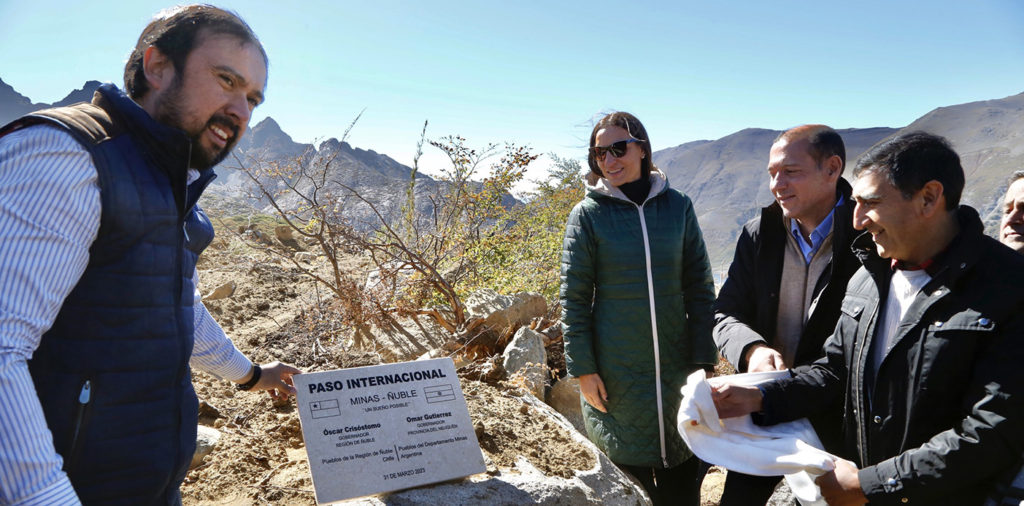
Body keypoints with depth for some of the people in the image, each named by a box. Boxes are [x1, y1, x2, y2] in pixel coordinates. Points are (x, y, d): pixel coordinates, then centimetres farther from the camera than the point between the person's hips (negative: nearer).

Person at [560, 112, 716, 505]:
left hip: (675, 365, 2)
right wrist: (582, 369, -7)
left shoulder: (677, 206, 1)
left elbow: (699, 288, 4)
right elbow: (574, 297, -4)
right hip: (617, 370, -2)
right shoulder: (588, 213, -5)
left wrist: (703, 361, 0)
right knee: (628, 468, 10)